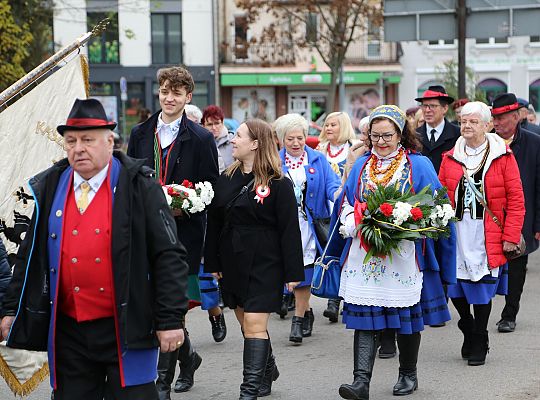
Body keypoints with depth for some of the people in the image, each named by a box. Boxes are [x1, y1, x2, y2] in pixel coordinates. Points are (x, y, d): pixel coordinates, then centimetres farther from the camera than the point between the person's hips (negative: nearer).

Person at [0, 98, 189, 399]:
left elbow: (169, 256, -7)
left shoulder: (139, 186, -5)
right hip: (68, 332, 4)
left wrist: (171, 319, -11)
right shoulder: (49, 188, 8)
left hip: (126, 329, -4)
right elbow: (30, 255, 17)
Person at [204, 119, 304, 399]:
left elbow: (289, 229, -8)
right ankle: (267, 369, 36)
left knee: (254, 325, -10)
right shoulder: (226, 179, 8)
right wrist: (212, 264, 8)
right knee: (246, 322, 15)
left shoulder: (278, 184, -8)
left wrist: (293, 272, -10)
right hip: (232, 263, 6)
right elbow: (214, 223, 11)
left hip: (264, 265, -6)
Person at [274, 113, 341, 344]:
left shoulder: (318, 160, 7)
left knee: (303, 269, -5)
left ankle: (299, 317, 3)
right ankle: (306, 311, 23)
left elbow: (332, 184, -6)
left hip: (309, 223, -1)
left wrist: (338, 196, -27)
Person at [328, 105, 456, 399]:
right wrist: (352, 222, -7)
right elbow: (345, 203, 14)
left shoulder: (419, 165, 2)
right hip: (363, 257, 2)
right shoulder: (362, 165, 13)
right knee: (364, 318, -6)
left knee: (406, 318, 8)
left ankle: (408, 374, 27)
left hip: (404, 255, -2)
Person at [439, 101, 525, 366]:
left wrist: (510, 235, -9)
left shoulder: (503, 158, -1)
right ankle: (469, 332, 28)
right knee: (455, 287, 2)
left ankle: (478, 344, 16)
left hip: (487, 237, -3)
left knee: (482, 288, 0)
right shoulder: (450, 158, 9)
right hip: (456, 234, 3)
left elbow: (516, 200, -3)